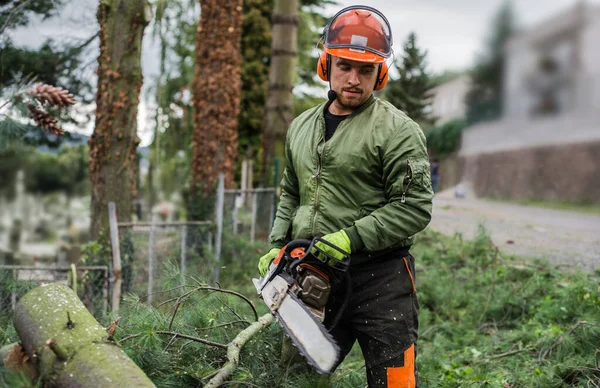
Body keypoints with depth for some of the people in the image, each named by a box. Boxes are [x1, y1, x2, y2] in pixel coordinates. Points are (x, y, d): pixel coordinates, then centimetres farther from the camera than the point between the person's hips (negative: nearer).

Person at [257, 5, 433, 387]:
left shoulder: (397, 130, -7)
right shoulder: (301, 127, 14)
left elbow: (415, 207, -14)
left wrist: (350, 239, -18)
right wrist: (278, 247, 11)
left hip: (380, 281, -6)